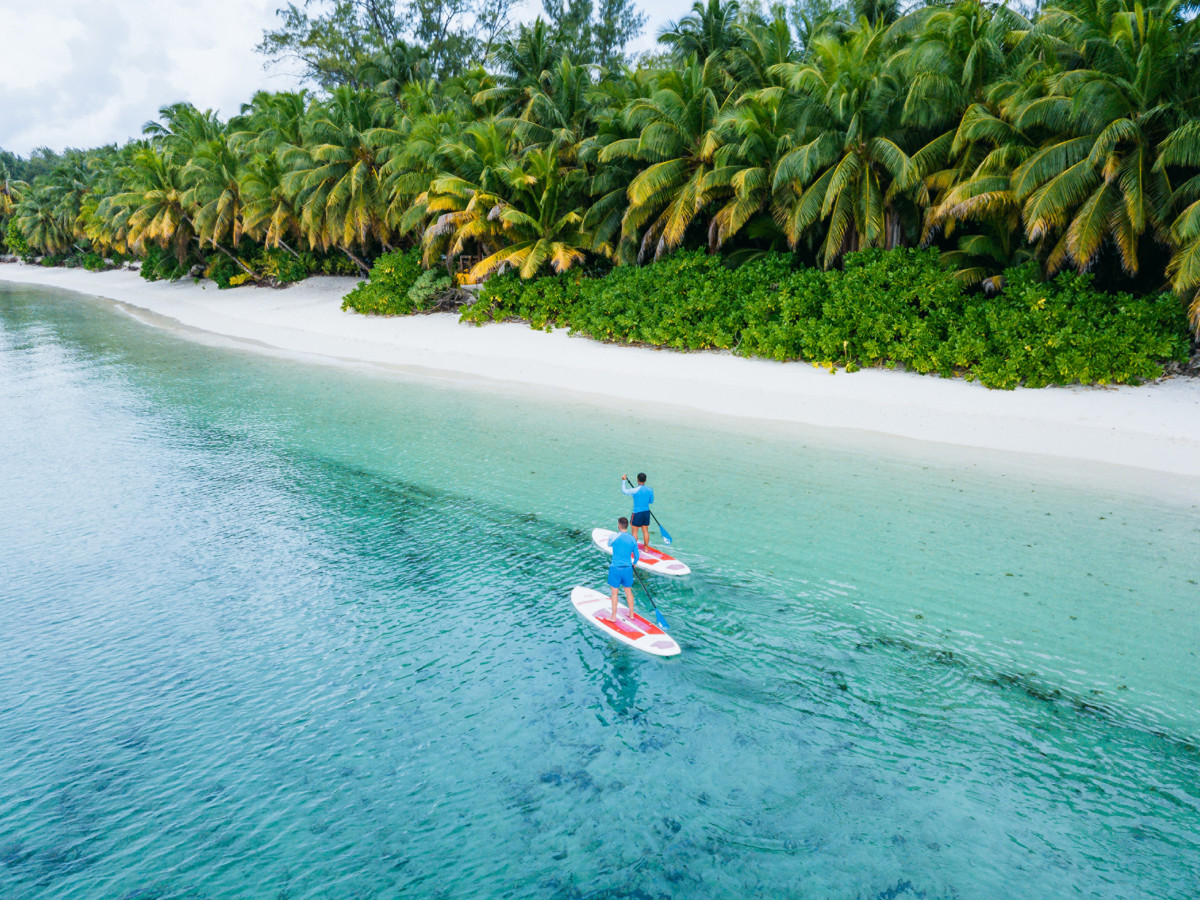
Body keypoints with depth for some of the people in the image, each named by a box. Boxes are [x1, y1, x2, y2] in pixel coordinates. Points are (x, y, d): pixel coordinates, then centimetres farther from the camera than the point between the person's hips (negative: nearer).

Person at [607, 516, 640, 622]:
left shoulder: (614, 537, -15)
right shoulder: (632, 539, -3)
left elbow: (609, 544, 9)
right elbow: (637, 555, 7)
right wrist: (634, 563, 27)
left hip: (616, 568, -4)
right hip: (628, 569, 4)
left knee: (614, 593, 8)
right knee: (628, 591, 18)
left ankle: (613, 617, 16)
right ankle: (631, 614, 30)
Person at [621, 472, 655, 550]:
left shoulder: (635, 490, -18)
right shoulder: (650, 489, -2)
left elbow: (624, 491, -7)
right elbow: (651, 501, 10)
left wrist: (623, 480, 4)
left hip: (637, 513, -5)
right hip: (646, 512, 5)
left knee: (634, 531, 7)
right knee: (645, 531, 13)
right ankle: (646, 548, 20)